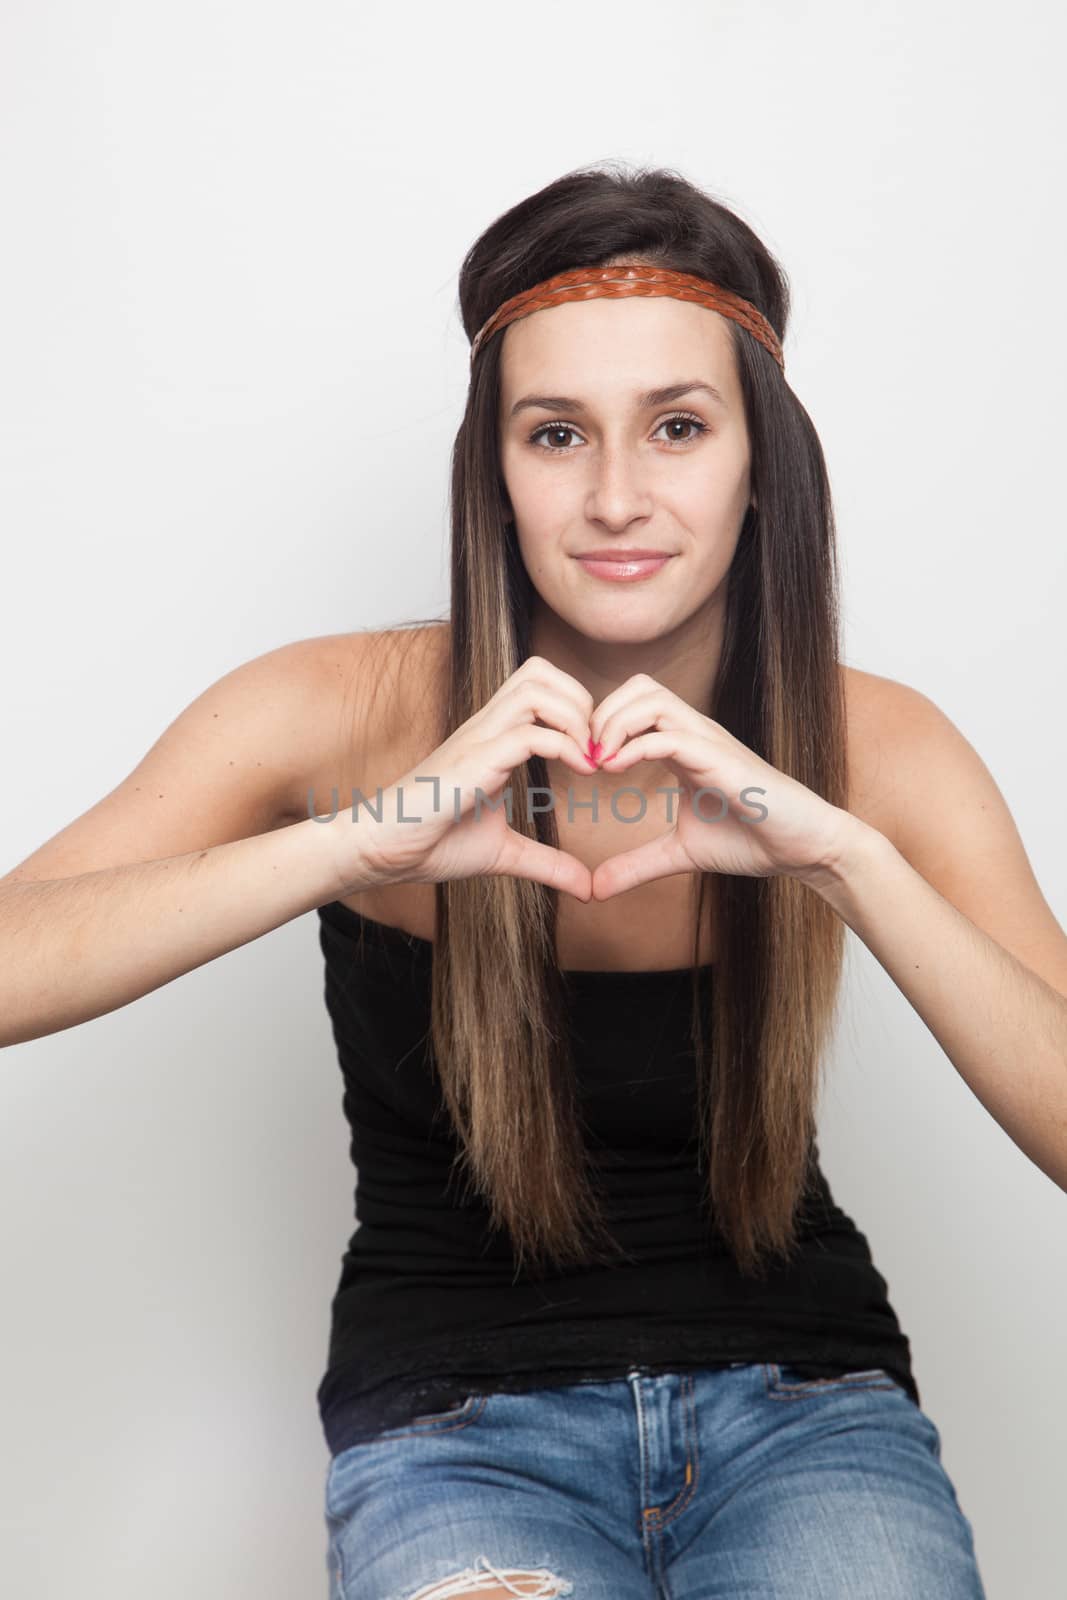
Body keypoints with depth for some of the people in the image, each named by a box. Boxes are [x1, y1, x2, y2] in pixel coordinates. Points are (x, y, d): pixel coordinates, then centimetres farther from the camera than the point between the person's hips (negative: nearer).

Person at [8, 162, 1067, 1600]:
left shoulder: (876, 749, -7)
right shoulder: (338, 714, -11)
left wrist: (844, 856, -28)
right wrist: (357, 838, -33)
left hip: (800, 1390, 2)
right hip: (460, 1416, -1)